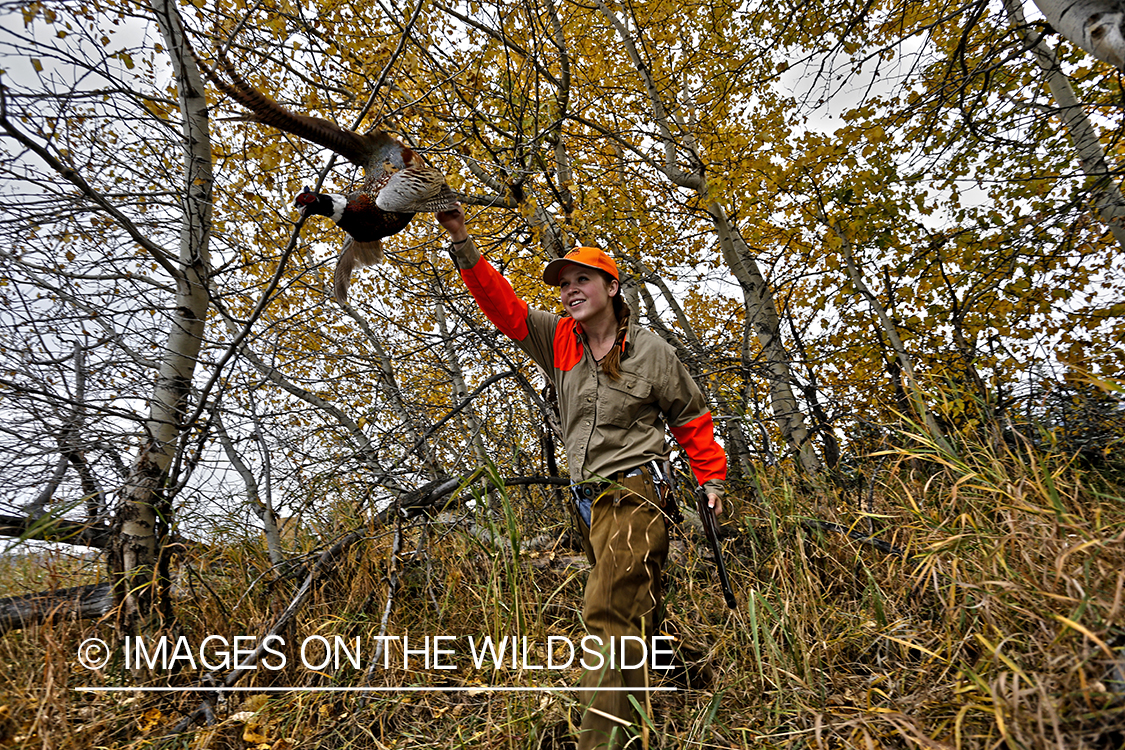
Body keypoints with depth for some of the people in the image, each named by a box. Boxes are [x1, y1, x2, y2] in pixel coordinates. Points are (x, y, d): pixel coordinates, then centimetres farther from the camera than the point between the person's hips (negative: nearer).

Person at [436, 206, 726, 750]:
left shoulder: (650, 352, -3)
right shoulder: (558, 340, 6)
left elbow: (691, 419, 7)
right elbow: (503, 306, 1)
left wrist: (712, 480, 8)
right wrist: (461, 243, -8)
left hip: (633, 492, -5)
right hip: (587, 500, 5)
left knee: (608, 615, -17)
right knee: (633, 615, 18)